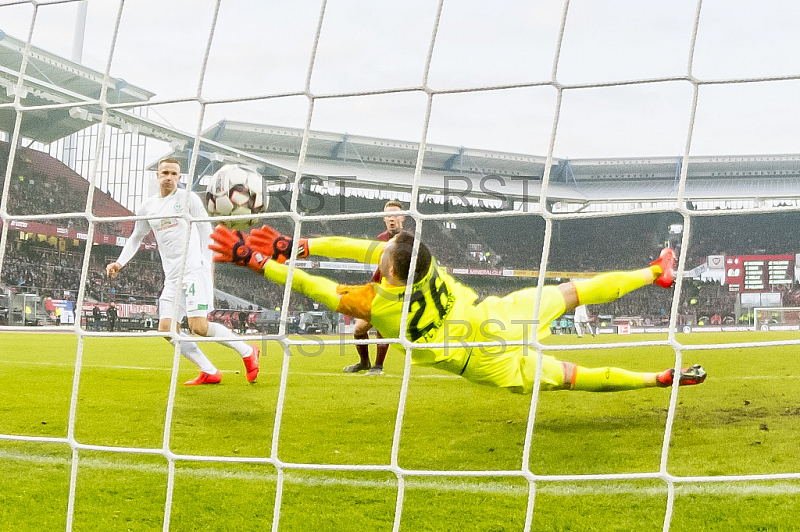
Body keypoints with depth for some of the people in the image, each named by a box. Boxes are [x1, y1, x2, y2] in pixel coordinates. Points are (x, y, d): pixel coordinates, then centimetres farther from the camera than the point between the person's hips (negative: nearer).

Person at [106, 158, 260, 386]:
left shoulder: (188, 198, -1)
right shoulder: (147, 207, 13)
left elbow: (206, 231, 2)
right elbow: (136, 237, 25)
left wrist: (208, 265, -4)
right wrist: (119, 263, 12)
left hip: (195, 271, -6)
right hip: (172, 277, 6)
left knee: (199, 327, -17)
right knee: (166, 328, -5)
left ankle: (248, 352, 2)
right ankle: (210, 372, 2)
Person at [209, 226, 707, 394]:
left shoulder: (376, 305, -26)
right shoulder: (420, 259, -15)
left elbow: (313, 285, -21)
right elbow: (360, 246, -7)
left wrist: (254, 258, -15)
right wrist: (298, 245, -7)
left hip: (495, 366, -4)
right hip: (501, 315, 4)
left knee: (579, 377, 8)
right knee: (572, 291, 24)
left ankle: (665, 378, 9)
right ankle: (657, 272, 39)